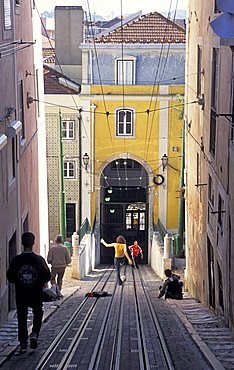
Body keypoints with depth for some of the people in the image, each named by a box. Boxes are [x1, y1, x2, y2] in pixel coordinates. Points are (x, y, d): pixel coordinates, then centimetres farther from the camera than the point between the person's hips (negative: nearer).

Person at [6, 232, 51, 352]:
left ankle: (23, 343, 7)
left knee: (22, 317, 10)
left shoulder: (16, 260, -9)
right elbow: (47, 275, -4)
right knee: (38, 314, 21)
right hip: (36, 294, 0)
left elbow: (10, 277, -5)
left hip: (21, 295, 0)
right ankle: (34, 334, -1)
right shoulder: (39, 259, -9)